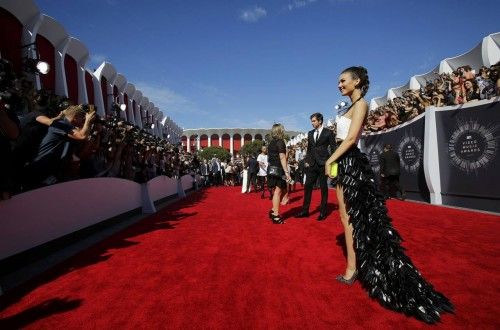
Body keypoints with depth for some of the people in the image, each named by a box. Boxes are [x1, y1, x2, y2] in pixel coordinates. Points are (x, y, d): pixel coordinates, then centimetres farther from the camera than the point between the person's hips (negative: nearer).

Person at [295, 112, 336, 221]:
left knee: (323, 188, 4)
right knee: (307, 187, 3)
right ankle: (305, 210, 11)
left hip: (323, 164, -5)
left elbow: (333, 148, -2)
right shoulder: (310, 133, 13)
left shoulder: (328, 132, -2)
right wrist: (307, 161, 8)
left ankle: (323, 212, 13)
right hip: (312, 164, 5)